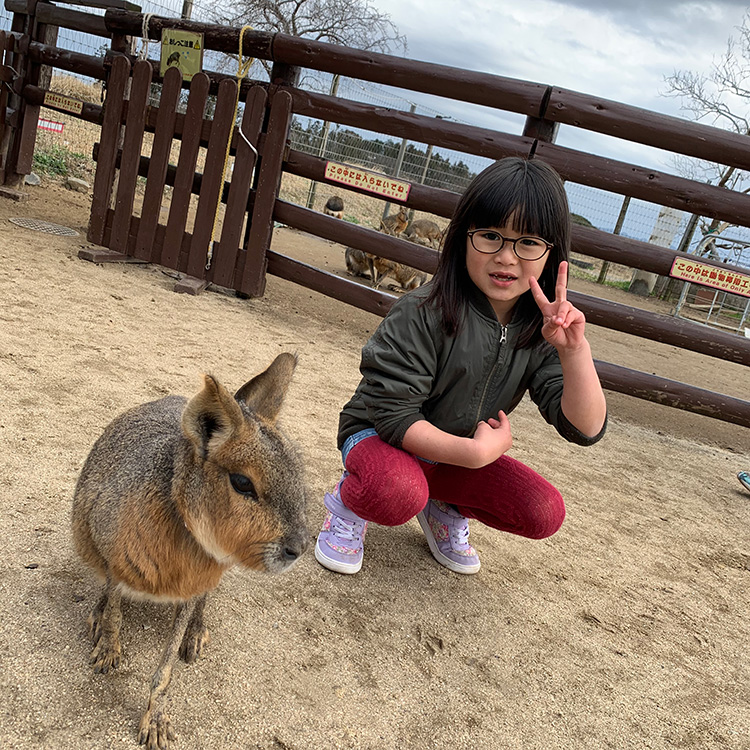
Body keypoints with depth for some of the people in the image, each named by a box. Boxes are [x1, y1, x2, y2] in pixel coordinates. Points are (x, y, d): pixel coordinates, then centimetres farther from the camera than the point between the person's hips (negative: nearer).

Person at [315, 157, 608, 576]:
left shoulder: (542, 329, -11)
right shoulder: (424, 314, -26)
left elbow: (586, 430, -17)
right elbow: (394, 414, -25)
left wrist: (575, 350, -32)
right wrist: (476, 451, -29)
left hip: (460, 454, 5)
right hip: (382, 437, -5)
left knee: (545, 513, -13)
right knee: (397, 493, -38)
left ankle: (446, 509, 15)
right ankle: (348, 503, 0)